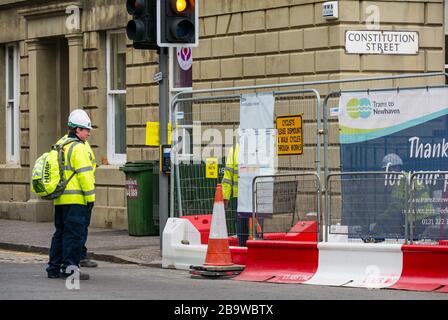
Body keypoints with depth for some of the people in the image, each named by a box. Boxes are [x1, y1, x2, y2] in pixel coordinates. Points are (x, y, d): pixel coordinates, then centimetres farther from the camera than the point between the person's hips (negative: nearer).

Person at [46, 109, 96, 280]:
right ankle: (70, 267, -9)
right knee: (75, 233, -6)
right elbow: (84, 174, -17)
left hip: (60, 199, 9)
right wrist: (90, 197, -13)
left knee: (61, 232, 15)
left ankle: (54, 268, 17)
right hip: (76, 199, -9)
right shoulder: (78, 148, -12)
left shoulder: (60, 144, 16)